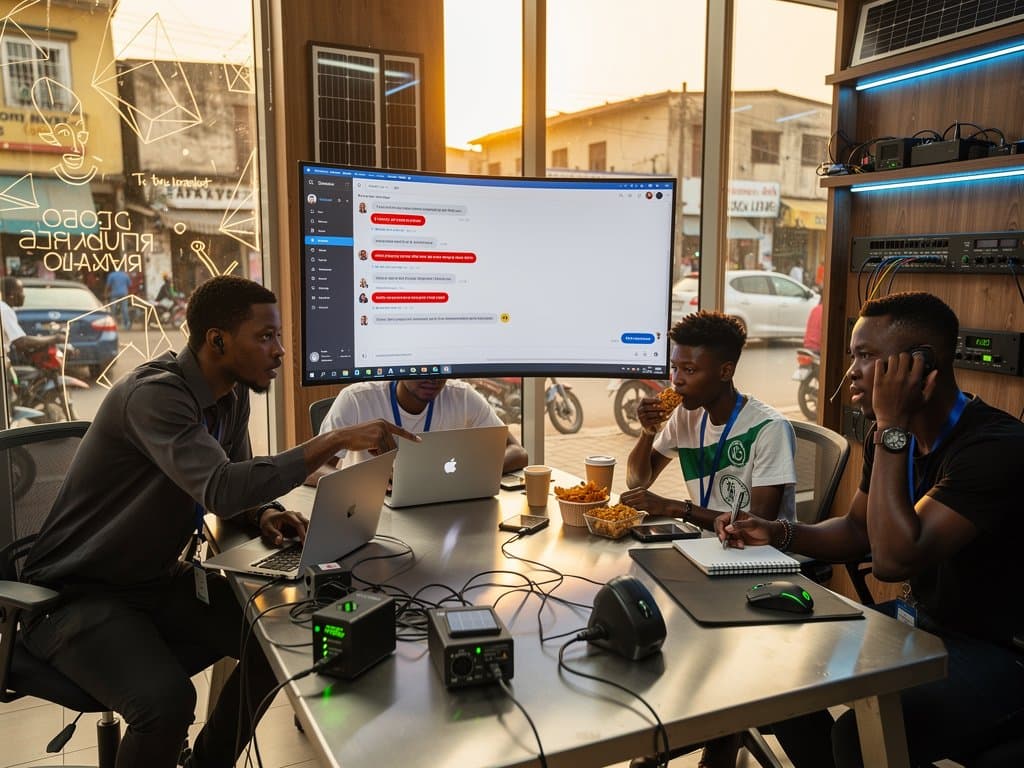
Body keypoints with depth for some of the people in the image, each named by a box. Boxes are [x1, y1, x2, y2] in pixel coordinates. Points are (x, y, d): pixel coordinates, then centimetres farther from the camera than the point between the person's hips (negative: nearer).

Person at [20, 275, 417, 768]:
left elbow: (236, 483, 12)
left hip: (157, 580, 8)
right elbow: (220, 489, -41)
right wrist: (336, 441, -39)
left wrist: (263, 514, -10)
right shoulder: (153, 395, -27)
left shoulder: (233, 395, -1)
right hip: (77, 594, -8)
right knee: (167, 702, -29)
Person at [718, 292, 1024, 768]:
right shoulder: (892, 434, 1)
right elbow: (858, 532, 14)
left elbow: (893, 560, -31)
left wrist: (891, 425, -28)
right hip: (920, 620, 8)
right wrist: (776, 533, -4)